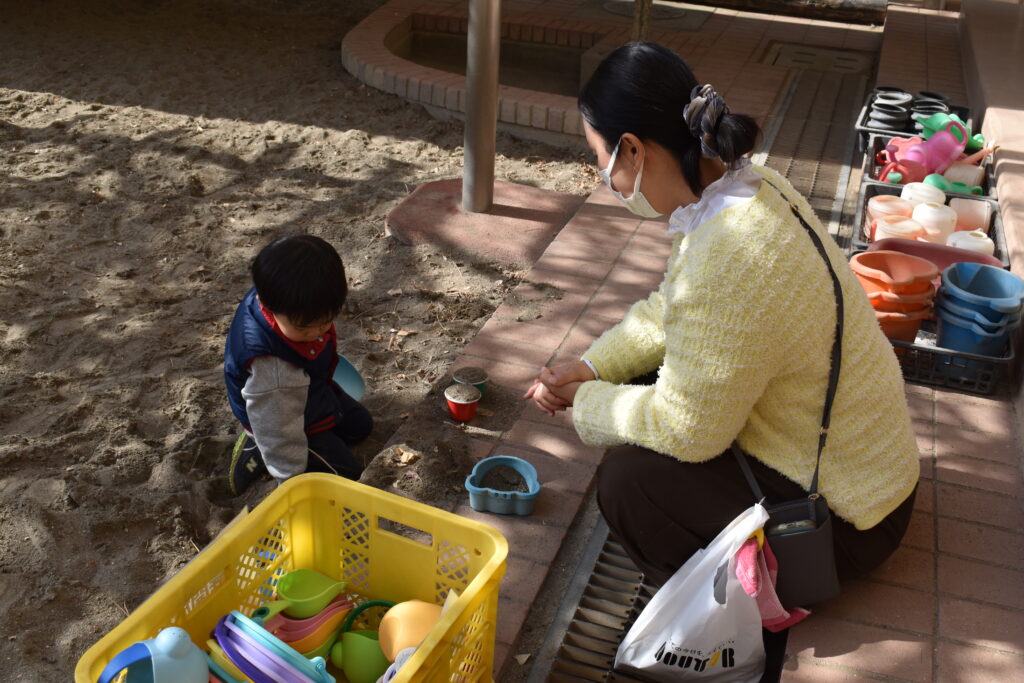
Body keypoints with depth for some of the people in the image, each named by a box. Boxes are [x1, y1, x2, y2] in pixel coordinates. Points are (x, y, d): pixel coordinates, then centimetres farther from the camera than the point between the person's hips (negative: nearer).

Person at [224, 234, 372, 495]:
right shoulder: (272, 370, -46)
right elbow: (278, 429, -34)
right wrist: (292, 478, -23)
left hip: (316, 391, 8)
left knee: (360, 424, 24)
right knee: (348, 472, -4)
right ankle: (258, 455, 2)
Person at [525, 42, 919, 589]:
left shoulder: (729, 266, -35)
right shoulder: (745, 185, -6)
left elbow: (686, 430, -25)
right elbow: (666, 311, 8)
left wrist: (587, 407, -9)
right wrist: (588, 370, 0)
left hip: (845, 517, -9)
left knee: (627, 480, -16)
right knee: (640, 391, 7)